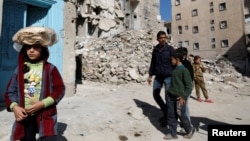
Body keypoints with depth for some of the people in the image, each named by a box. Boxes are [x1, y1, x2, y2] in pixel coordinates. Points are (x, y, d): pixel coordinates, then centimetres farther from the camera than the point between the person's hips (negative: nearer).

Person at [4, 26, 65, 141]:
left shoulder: (50, 69, -5)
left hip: (45, 115, -3)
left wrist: (42, 103, -17)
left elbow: (60, 89, -8)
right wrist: (14, 107, -8)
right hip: (24, 116, 4)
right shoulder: (20, 69, 6)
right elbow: (10, 91, 9)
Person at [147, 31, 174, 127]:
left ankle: (167, 116, 17)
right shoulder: (155, 50, 8)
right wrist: (150, 75, 10)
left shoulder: (170, 49, -5)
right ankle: (165, 112, 28)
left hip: (168, 76, -5)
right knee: (156, 95, 8)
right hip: (158, 76, 5)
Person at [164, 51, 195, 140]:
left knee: (181, 115, 5)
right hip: (171, 96, 7)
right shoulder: (174, 69, 11)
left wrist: (184, 96, -18)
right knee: (171, 115, 9)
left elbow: (189, 85, -13)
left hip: (179, 97, -7)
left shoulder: (184, 70, -11)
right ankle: (172, 133, 22)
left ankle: (190, 130, 30)